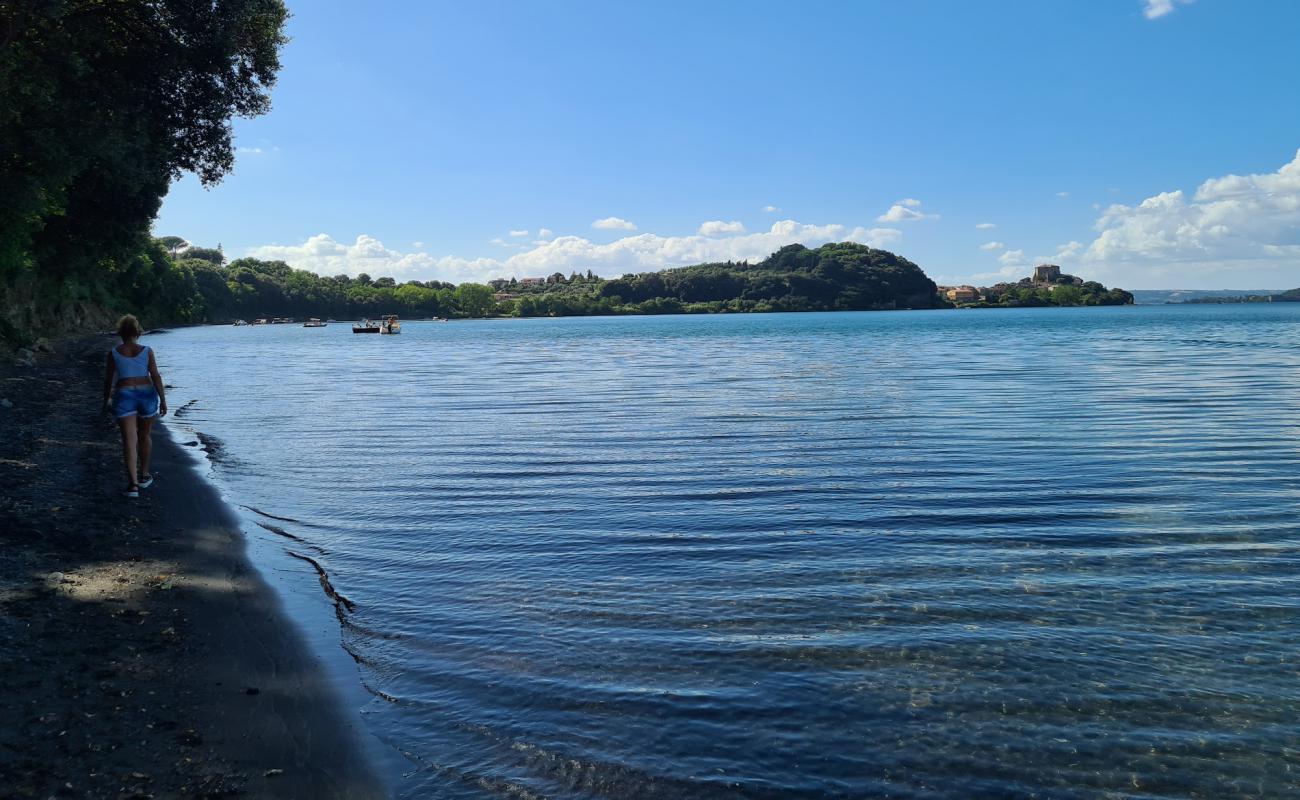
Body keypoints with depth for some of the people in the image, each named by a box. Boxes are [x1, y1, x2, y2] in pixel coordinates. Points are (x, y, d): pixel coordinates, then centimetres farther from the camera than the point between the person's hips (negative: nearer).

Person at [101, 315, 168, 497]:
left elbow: (108, 380, 3)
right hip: (147, 395, 1)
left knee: (129, 440, -5)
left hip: (124, 397, -1)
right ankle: (143, 476, 31)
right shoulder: (146, 351, -2)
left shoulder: (113, 353, -1)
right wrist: (163, 400, -4)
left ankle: (133, 483, -14)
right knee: (144, 436, 19)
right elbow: (156, 376, -7)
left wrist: (107, 400, 17)